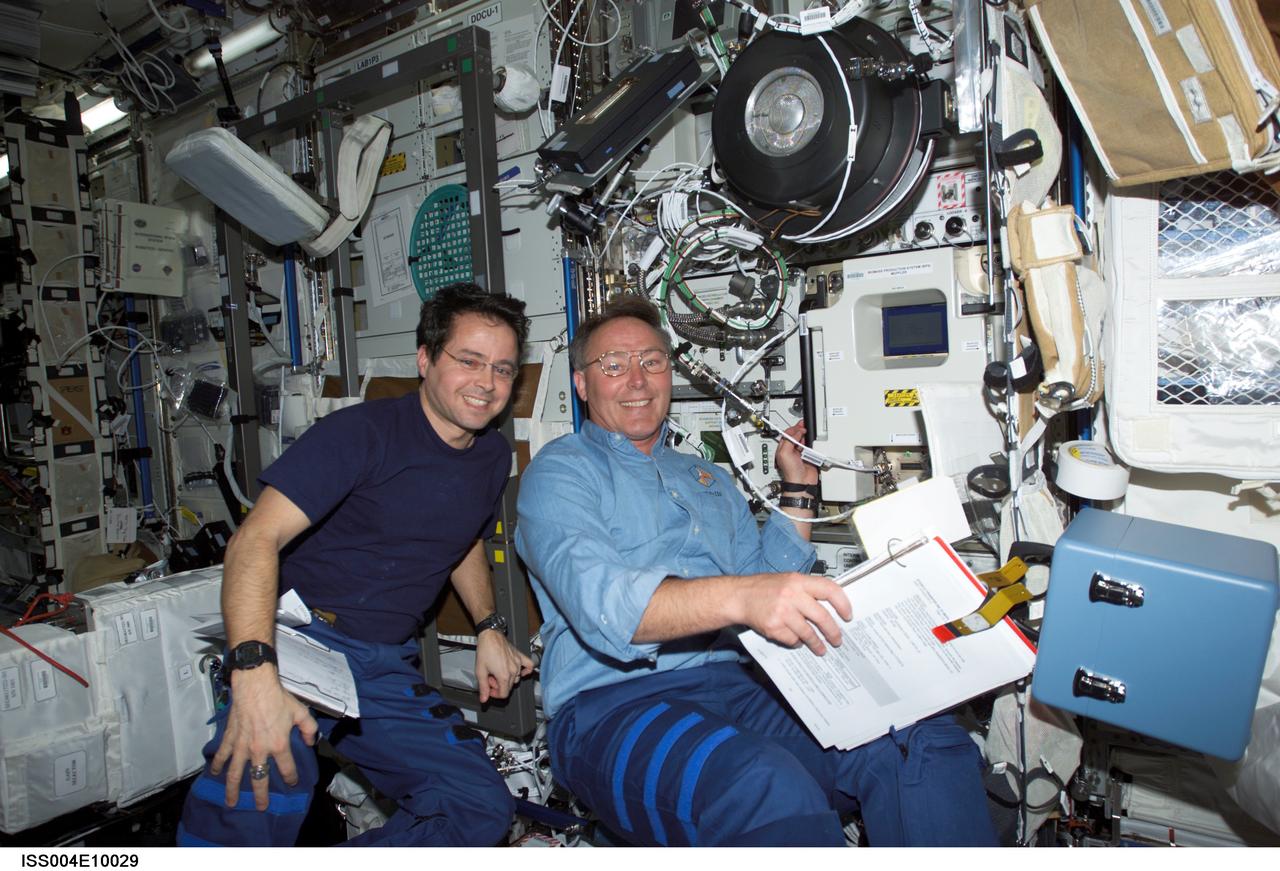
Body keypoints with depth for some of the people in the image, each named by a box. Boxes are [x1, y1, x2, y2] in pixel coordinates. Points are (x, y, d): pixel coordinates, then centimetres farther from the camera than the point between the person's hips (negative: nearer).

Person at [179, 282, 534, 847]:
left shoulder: (494, 457, 9)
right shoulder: (362, 432, -13)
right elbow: (257, 538, -23)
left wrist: (489, 628, 16)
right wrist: (254, 671, -37)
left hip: (389, 670, 7)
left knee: (483, 808, -4)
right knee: (263, 774, -37)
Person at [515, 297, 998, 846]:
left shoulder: (708, 477, 25)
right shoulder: (559, 471, 4)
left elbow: (764, 587, 19)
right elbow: (597, 599, -17)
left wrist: (799, 490, 14)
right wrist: (738, 596, -33)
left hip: (734, 685, 6)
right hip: (615, 702, -5)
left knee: (933, 747, -18)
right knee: (768, 784, -36)